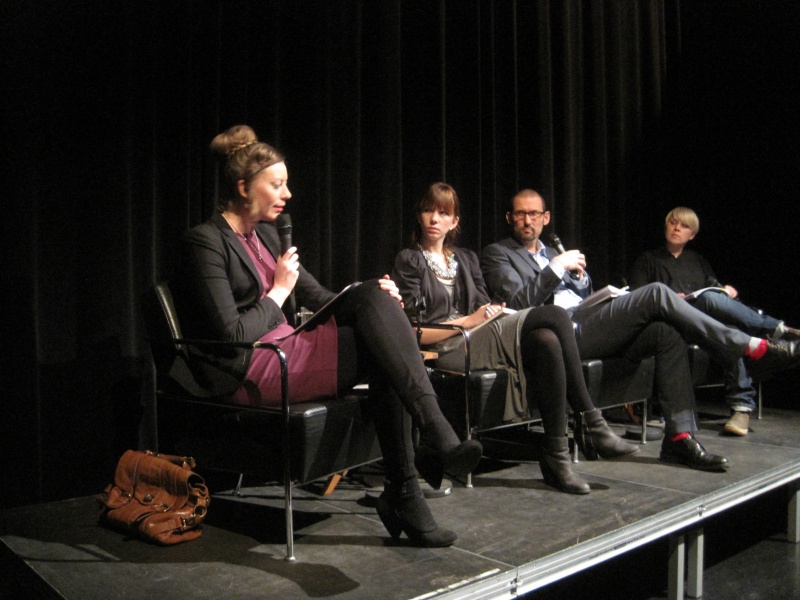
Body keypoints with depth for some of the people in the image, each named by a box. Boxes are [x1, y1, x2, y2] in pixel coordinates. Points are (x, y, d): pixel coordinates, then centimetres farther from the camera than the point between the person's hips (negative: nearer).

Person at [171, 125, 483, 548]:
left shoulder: (265, 234, 17)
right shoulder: (205, 242, -9)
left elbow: (317, 297, 17)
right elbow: (231, 333, -17)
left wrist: (375, 298, -1)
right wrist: (279, 290, -7)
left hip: (286, 351, 8)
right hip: (249, 374, -8)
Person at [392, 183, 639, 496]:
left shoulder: (466, 259, 25)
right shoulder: (409, 261, 6)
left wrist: (494, 314, -6)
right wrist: (467, 321, -11)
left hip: (483, 340, 6)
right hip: (448, 350, -6)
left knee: (546, 340, -30)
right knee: (553, 315, -25)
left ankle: (556, 456, -27)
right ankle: (593, 426, -24)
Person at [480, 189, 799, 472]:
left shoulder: (549, 253, 31)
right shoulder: (497, 254, 8)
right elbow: (518, 302, -9)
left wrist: (579, 275, 6)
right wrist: (558, 266, -10)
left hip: (583, 325, 8)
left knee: (665, 332, -18)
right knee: (657, 293, -19)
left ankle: (679, 436, -19)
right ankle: (752, 347, -10)